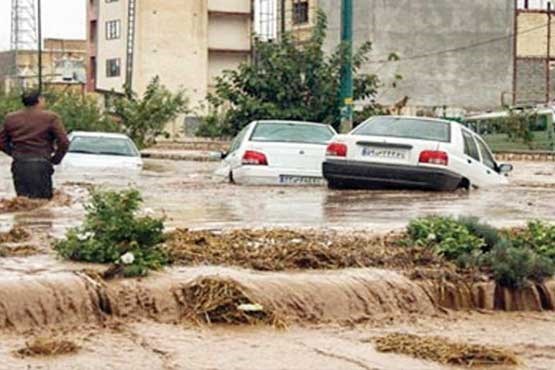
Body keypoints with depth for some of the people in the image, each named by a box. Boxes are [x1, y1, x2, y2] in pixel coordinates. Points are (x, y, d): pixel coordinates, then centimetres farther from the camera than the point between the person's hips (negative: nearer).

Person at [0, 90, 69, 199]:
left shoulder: (11, 118, 8)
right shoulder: (50, 118, -5)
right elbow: (63, 142, -8)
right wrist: (55, 159, 5)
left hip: (19, 166, 4)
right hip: (40, 166, -4)